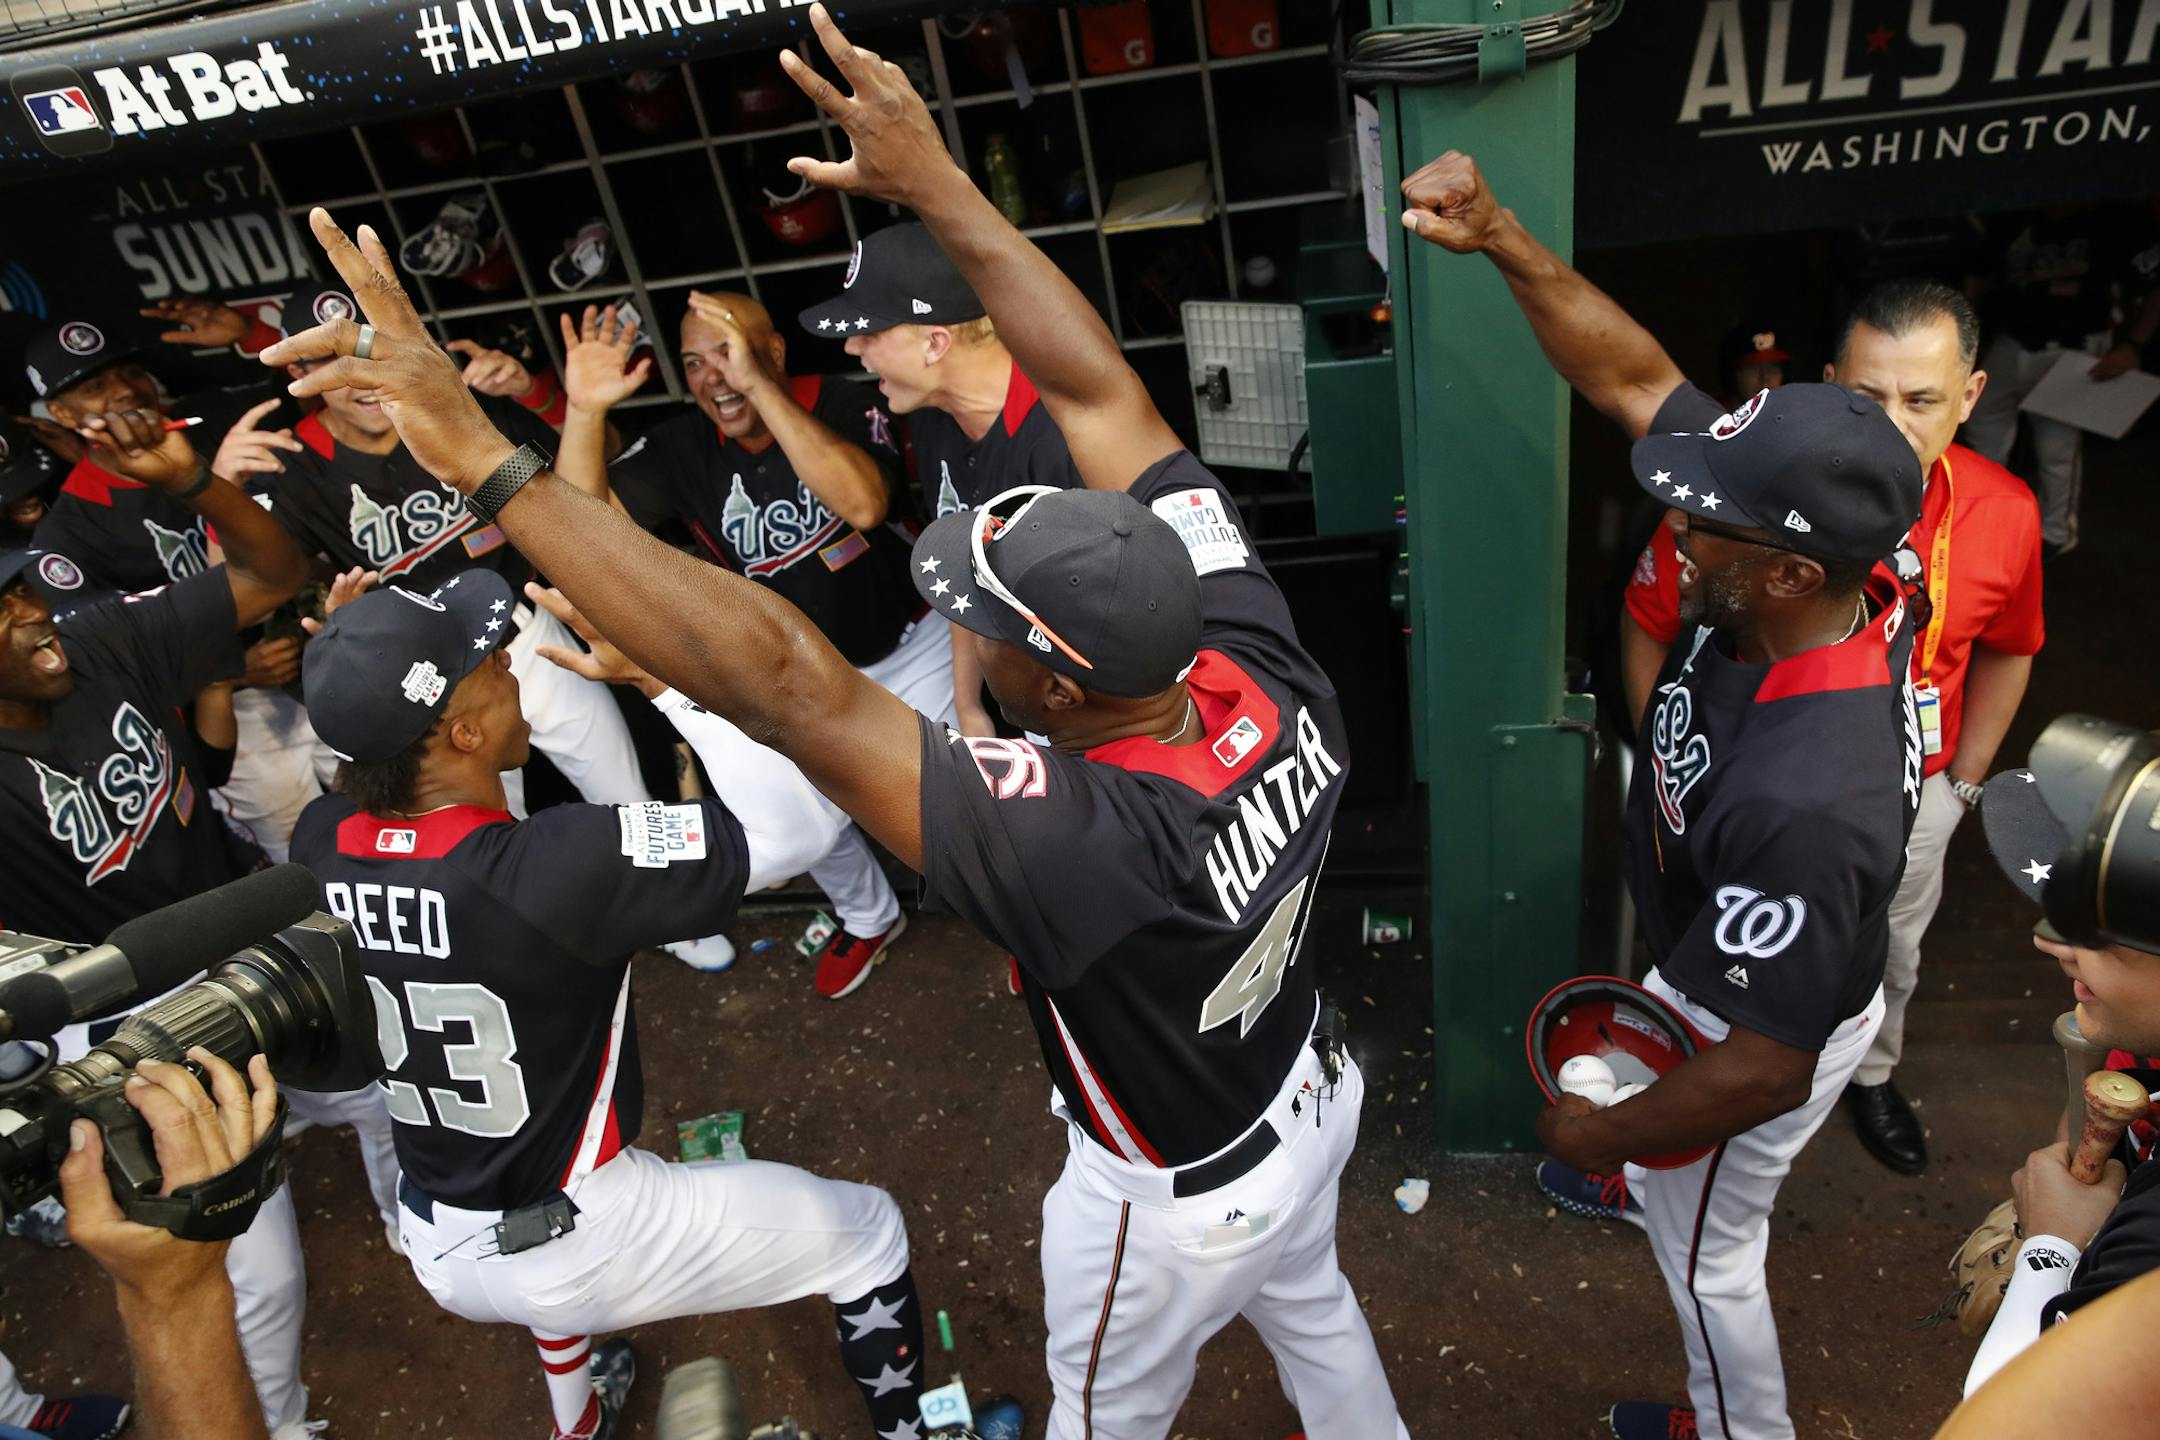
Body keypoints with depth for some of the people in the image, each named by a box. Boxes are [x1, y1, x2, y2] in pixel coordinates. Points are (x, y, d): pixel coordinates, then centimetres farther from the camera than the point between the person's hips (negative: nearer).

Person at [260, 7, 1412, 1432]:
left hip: (1170, 1207, -5)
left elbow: (783, 682, -50)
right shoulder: (1269, 669, -28)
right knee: (1311, 1310, 37)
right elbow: (1101, 392, -23)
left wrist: (491, 460, -46)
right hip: (1316, 1099, 6)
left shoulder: (1085, 839, -47)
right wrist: (938, 183, -19)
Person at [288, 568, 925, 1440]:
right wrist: (660, 675, -26)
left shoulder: (316, 845, -13)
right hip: (576, 1250, -7)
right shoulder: (559, 862, -33)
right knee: (867, 1231, 11)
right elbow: (802, 822, -28)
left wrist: (359, 668, 2)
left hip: (436, 1250, 7)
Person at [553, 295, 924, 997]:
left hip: (911, 645, -3)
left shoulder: (843, 405, -21)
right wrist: (585, 411, -38)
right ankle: (868, 917, 30)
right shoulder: (680, 448, -11)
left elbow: (864, 504, -41)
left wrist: (759, 386, -44)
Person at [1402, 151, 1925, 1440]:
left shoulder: (1806, 803, -46)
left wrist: (1607, 1137, -17)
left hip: (1765, 1034, -8)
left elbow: (1762, 1068, -34)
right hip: (1743, 964, 8)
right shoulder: (1815, 579, -25)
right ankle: (1746, 1203, 74)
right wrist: (1502, 239, -29)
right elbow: (1634, 376, -19)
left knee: (1702, 1243, 21)